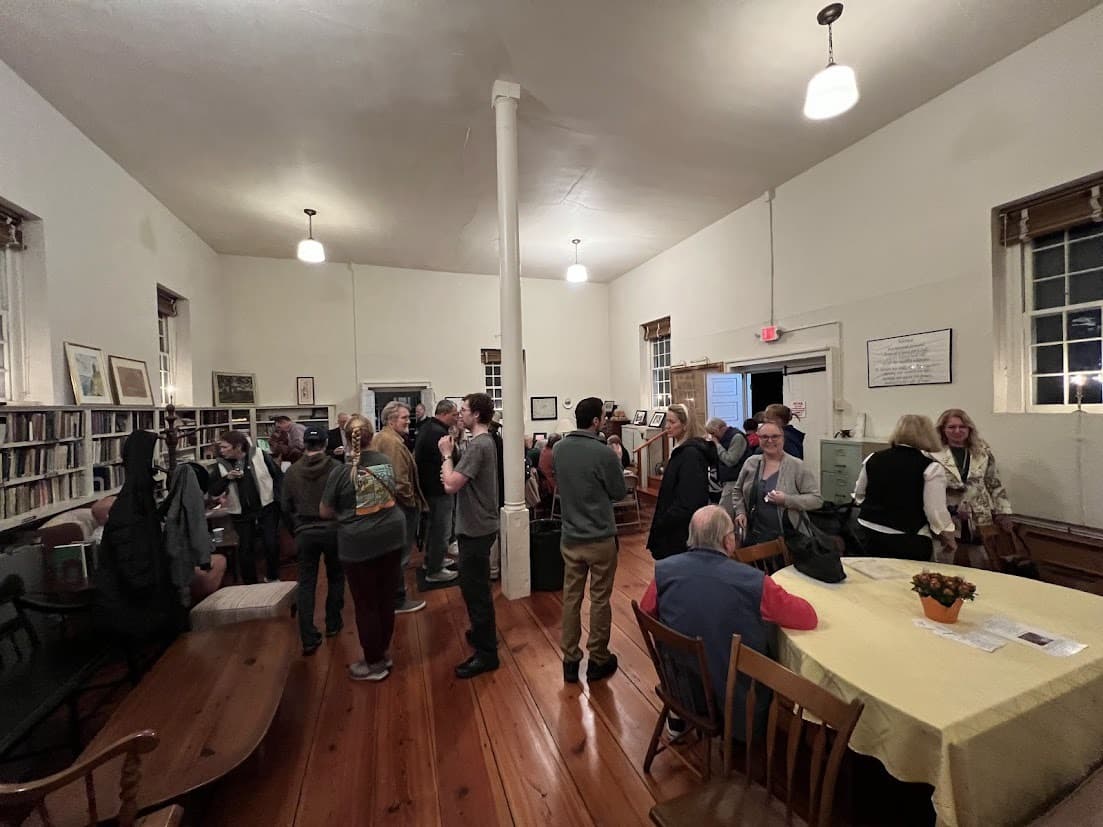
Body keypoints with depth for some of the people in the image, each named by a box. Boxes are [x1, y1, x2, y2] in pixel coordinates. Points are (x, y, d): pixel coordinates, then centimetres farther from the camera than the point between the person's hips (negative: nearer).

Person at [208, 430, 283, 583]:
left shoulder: (259, 455, -10)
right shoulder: (221, 465, -4)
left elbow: (279, 476, -3)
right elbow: (212, 492, -5)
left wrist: (278, 498, -6)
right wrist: (226, 478, -22)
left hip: (266, 508, -2)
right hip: (240, 514, 2)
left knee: (272, 544, -1)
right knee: (245, 549, 7)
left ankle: (272, 578, 23)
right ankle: (250, 584, 26)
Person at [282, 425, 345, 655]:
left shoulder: (292, 471, -2)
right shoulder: (337, 468, -11)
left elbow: (285, 507, 4)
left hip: (305, 533, 2)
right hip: (333, 530, -2)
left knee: (306, 583, 9)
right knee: (335, 577, 17)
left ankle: (308, 638, 7)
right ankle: (333, 623, 27)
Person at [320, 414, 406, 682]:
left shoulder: (341, 472, -12)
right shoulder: (386, 462, 0)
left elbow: (325, 513, 0)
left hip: (359, 545, -4)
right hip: (391, 538, 4)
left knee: (366, 605, 11)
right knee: (386, 599, 16)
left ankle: (375, 664, 25)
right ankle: (382, 653, 34)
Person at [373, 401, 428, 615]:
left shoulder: (379, 438, 11)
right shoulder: (394, 442, -22)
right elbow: (400, 481, -27)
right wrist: (412, 501, -13)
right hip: (401, 507, -10)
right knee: (400, 555, 3)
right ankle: (398, 601, 15)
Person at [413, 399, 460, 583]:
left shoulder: (426, 427, 8)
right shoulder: (439, 433, -25)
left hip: (428, 486, 11)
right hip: (439, 489, -11)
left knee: (433, 525, 24)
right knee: (442, 530, 2)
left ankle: (430, 560, 39)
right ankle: (434, 571, 14)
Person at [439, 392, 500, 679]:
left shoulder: (478, 445, -22)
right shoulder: (484, 441, 11)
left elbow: (451, 485, -25)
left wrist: (446, 455, -12)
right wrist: (452, 478, 0)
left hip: (476, 529, -10)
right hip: (477, 526, 10)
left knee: (476, 589, 1)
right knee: (473, 586, 23)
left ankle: (486, 653, 15)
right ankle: (482, 633, 40)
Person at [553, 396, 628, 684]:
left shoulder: (559, 448, -2)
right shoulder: (603, 453, -20)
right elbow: (620, 493, -7)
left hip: (570, 538, 5)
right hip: (601, 539, -5)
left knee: (571, 597, 14)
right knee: (600, 600, 11)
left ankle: (570, 660, 27)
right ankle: (598, 660, 27)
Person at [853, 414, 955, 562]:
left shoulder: (873, 459, 2)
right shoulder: (930, 468, -10)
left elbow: (859, 496, 13)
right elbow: (936, 512, -11)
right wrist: (948, 537, 5)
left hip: (869, 533, 4)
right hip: (908, 540, -4)